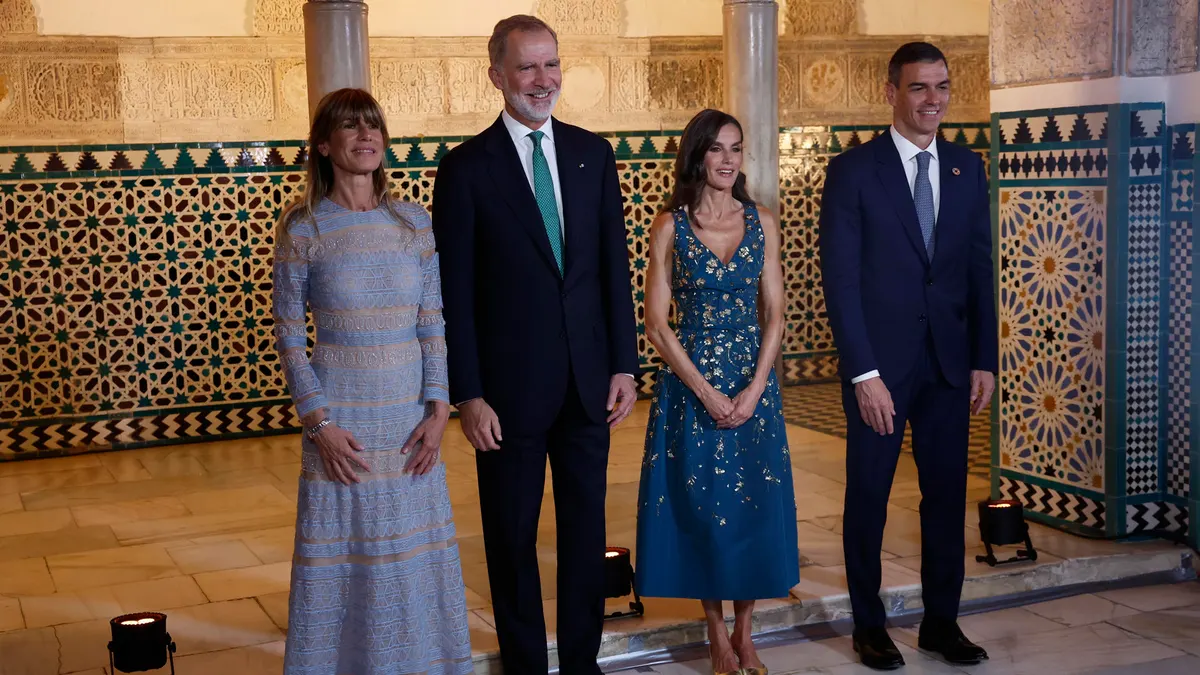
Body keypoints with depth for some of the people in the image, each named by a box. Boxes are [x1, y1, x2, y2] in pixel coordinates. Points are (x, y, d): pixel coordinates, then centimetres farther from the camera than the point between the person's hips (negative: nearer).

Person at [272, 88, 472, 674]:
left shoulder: (414, 221, 3)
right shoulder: (302, 230, -4)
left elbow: (433, 322, 4)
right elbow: (289, 334, -2)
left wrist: (438, 410, -4)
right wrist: (319, 422, -10)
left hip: (411, 418, 3)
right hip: (342, 419, -2)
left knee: (414, 556, 11)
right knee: (344, 555, 5)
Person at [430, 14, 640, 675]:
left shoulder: (592, 152, 5)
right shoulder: (465, 167, -6)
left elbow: (614, 267, 7)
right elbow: (455, 294, -7)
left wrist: (624, 364, 2)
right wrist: (468, 395, -11)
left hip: (588, 380, 4)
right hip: (511, 386, -3)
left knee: (586, 528, 13)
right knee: (512, 537, 10)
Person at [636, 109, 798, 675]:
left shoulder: (762, 223, 3)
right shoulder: (670, 226, -3)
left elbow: (774, 314, 2)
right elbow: (656, 323, -6)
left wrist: (753, 389, -10)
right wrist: (706, 392, -12)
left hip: (753, 382, 2)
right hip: (689, 382, -2)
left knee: (755, 502, 4)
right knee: (700, 504, 2)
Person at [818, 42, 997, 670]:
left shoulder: (967, 168, 7)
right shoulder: (853, 169, -6)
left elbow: (980, 271, 9)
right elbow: (840, 280, -10)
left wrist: (984, 359, 4)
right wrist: (863, 372, -15)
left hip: (950, 362, 4)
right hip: (880, 363, -4)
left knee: (947, 494, 10)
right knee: (868, 495, 8)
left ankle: (941, 621, 24)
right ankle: (869, 625, 22)